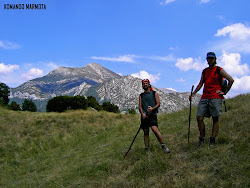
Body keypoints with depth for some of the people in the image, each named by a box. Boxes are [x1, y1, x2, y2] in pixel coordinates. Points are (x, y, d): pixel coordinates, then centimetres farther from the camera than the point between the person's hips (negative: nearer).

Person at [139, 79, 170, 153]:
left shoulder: (154, 93, 11)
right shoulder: (141, 95, 17)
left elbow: (158, 104, 4)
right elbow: (140, 106, 11)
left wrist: (152, 108, -16)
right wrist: (142, 113, -8)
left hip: (152, 114, -3)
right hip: (144, 115, 3)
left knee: (154, 129, -22)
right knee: (146, 132, 3)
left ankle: (163, 145, -15)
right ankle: (147, 149, 10)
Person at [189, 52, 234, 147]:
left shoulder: (219, 70, 2)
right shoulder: (204, 71, 19)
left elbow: (231, 80, -2)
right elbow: (200, 84, 23)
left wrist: (224, 92, -4)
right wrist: (193, 93, 13)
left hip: (215, 97, -5)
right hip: (204, 97, 5)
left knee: (215, 118, -4)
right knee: (199, 117, -4)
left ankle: (212, 140, -1)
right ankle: (202, 138, 7)